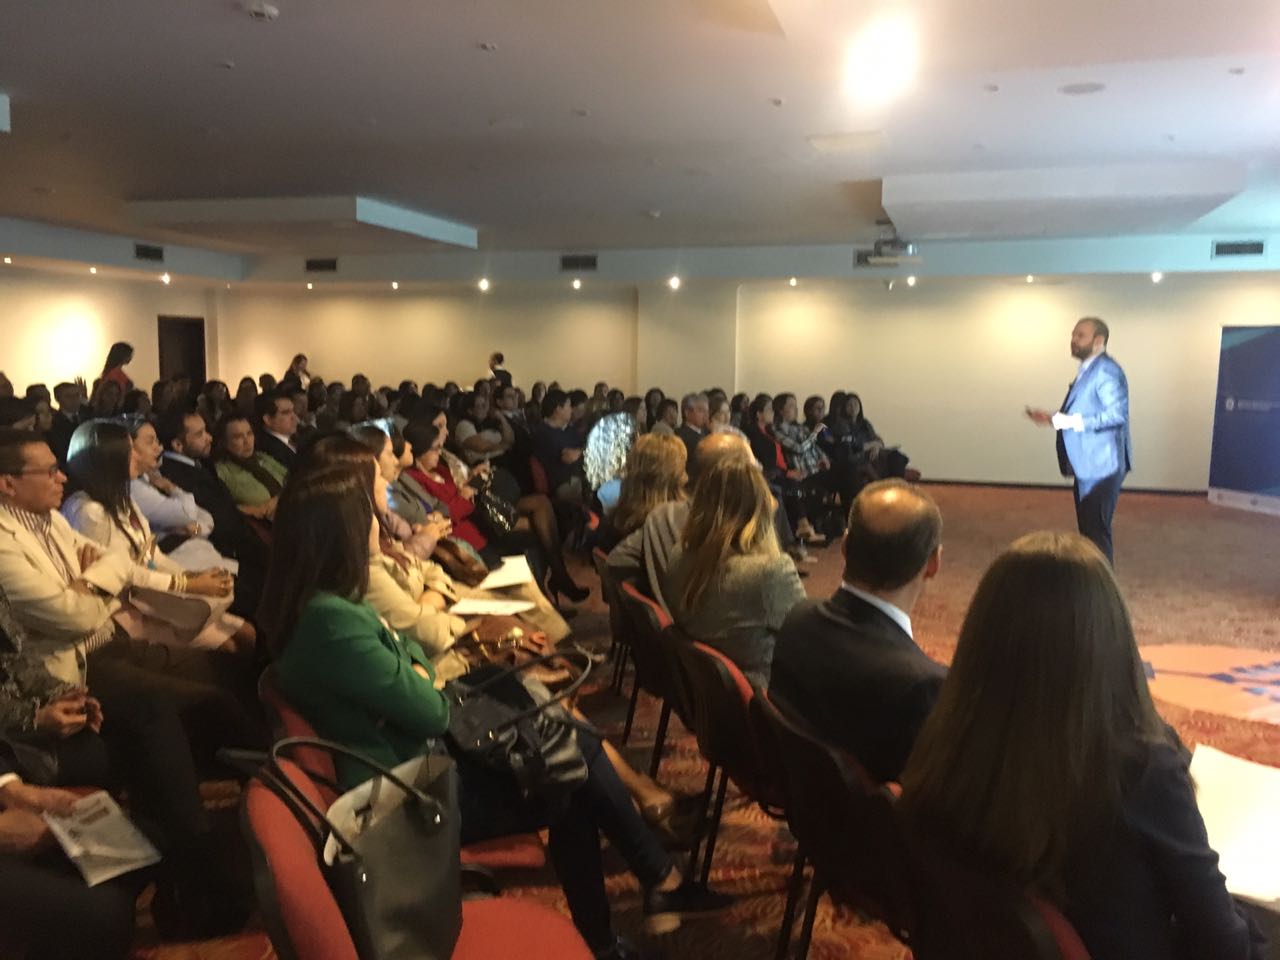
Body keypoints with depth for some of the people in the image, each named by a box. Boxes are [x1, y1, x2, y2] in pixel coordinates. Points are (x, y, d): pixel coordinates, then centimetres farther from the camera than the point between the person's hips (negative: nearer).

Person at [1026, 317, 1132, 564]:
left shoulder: (1106, 370, -15)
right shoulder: (1088, 370, 16)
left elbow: (1117, 414, -24)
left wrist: (1069, 421, -26)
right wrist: (1055, 418, 9)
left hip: (1100, 466, -10)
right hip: (1088, 465, 10)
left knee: (1097, 532, -6)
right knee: (1088, 530, 16)